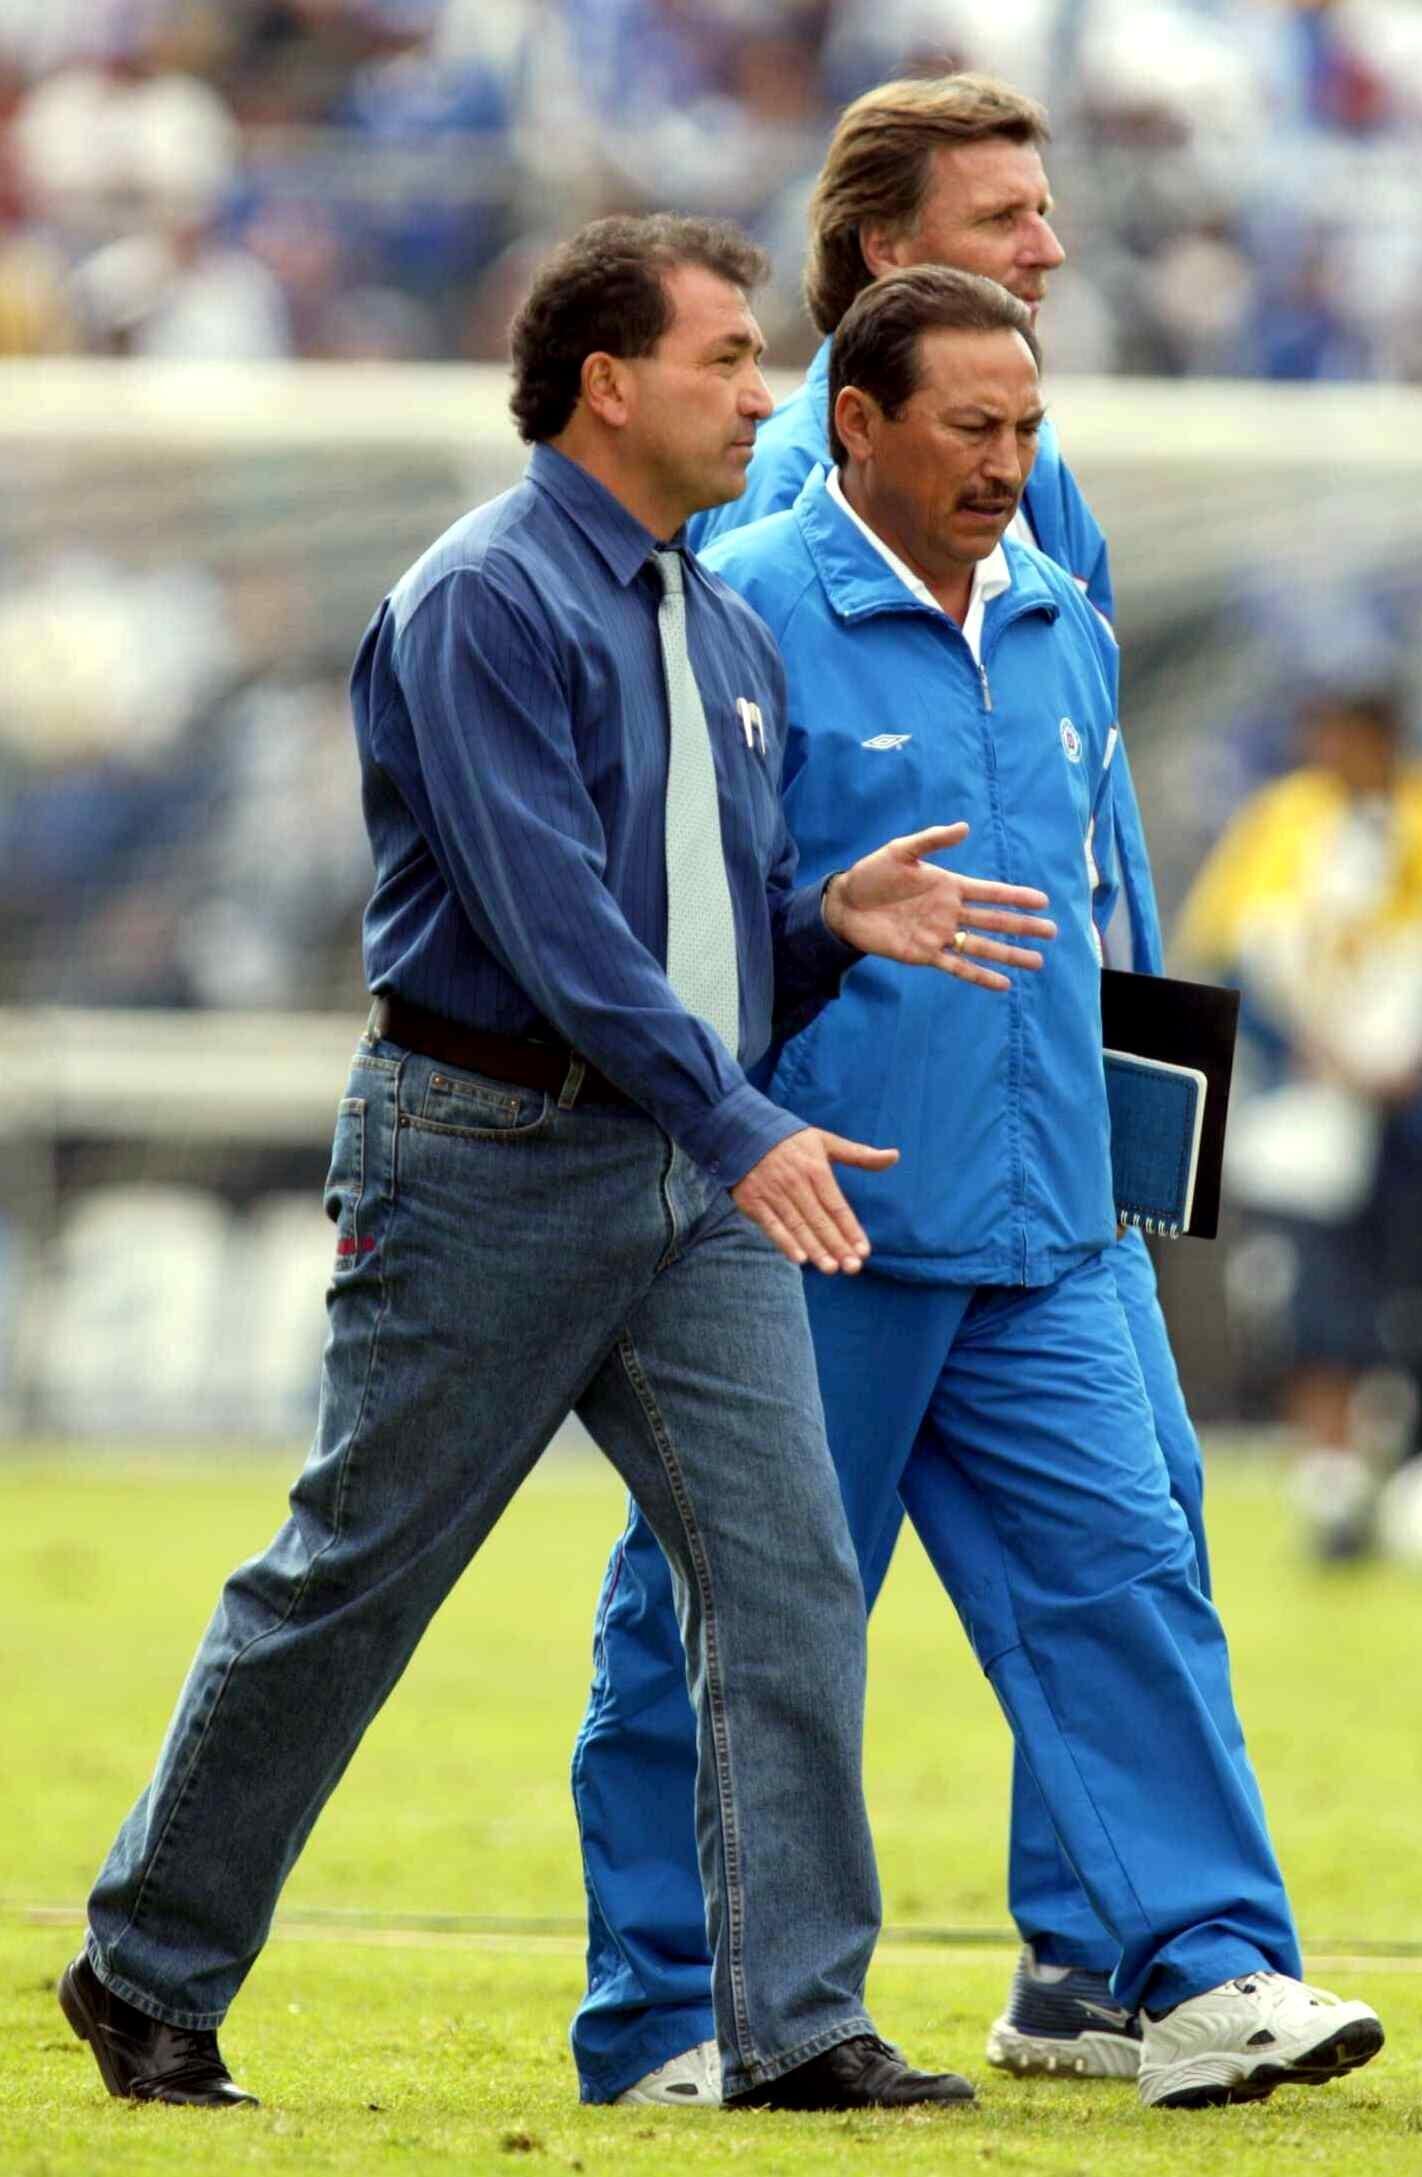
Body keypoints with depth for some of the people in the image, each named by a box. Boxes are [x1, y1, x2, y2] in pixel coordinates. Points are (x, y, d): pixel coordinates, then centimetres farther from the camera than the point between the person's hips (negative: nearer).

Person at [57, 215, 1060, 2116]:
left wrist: (832, 920, 0)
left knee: (786, 1570, -6)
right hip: (490, 1154, -7)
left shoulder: (726, 633, 15)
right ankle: (149, 1975, 16)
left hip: (698, 1172, 7)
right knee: (351, 1579, 2)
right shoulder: (485, 603, -11)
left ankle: (801, 2022, -6)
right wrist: (733, 1126, -25)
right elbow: (550, 908, -20)